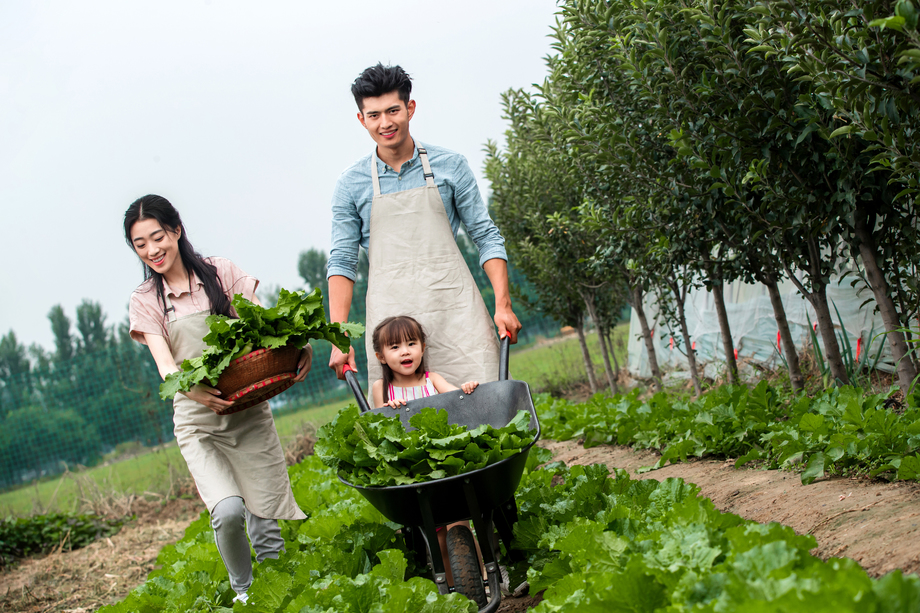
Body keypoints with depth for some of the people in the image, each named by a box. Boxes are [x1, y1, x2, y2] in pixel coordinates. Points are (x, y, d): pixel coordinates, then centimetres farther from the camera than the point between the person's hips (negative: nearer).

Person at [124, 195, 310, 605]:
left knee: (264, 515, 0)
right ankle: (243, 590, 7)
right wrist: (192, 388, -33)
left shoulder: (220, 272, 5)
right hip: (197, 420, -1)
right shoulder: (145, 301, 3)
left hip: (248, 410, 1)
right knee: (228, 510, -19)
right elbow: (164, 364, -10)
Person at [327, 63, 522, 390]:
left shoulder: (449, 166, 7)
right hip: (391, 318, 0)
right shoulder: (351, 184, 8)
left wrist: (503, 304, -3)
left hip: (455, 311, 0)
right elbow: (342, 261, 6)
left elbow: (486, 237, 9)